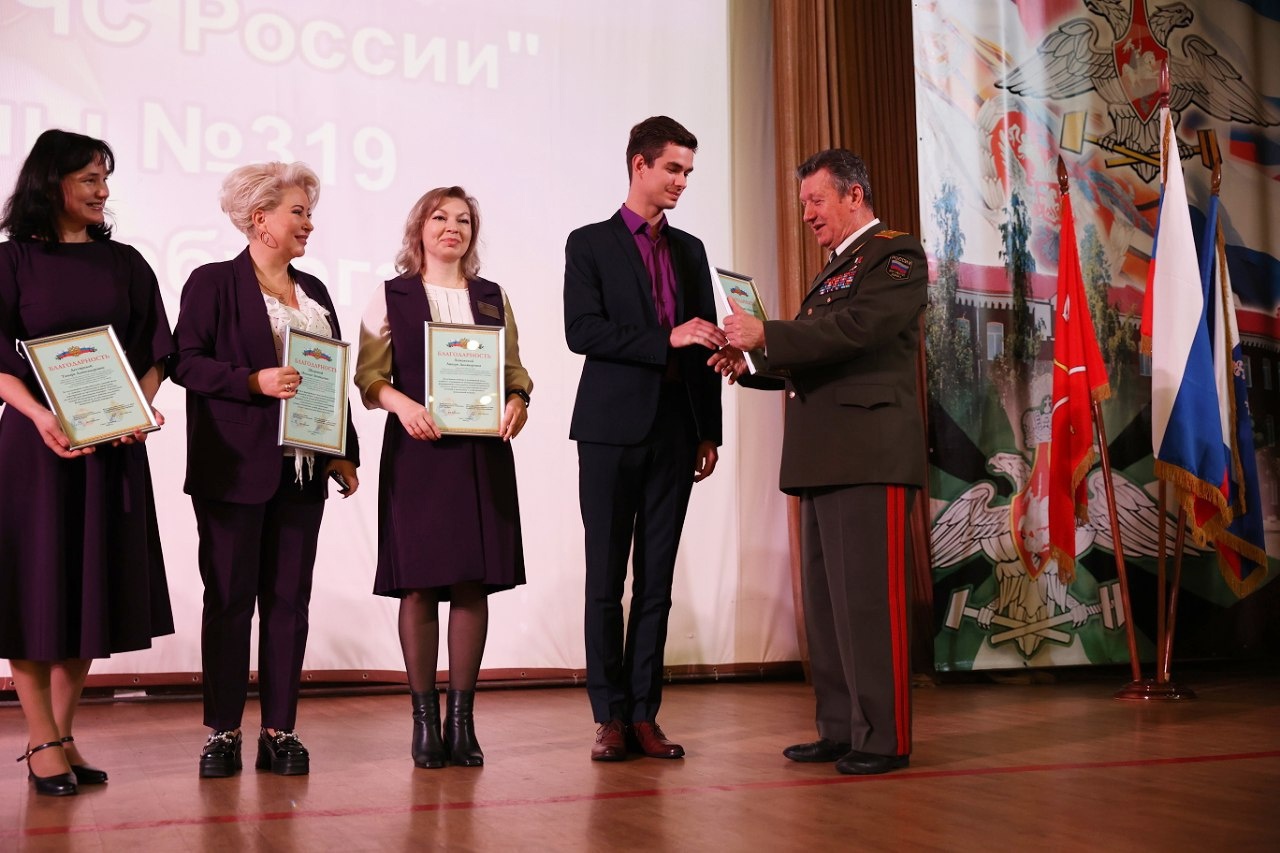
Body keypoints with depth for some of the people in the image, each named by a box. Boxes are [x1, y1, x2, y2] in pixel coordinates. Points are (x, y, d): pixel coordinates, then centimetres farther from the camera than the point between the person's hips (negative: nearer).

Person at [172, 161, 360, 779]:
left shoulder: (314, 292, 17)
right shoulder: (212, 283, 0)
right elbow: (187, 362, -8)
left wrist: (344, 453, 10)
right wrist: (255, 381, -20)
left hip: (302, 469, 5)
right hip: (234, 469, -5)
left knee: (289, 599, 6)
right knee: (229, 599, 1)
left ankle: (280, 731, 13)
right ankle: (222, 733, 10)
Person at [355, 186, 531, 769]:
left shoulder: (493, 298, 15)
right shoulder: (392, 297, 8)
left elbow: (515, 371, 15)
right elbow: (369, 375, 2)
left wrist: (517, 403, -6)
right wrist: (403, 404, -17)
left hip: (483, 452, 2)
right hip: (416, 451, -2)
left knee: (474, 582, 0)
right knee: (418, 584, -3)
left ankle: (462, 719, 9)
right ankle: (425, 718, 8)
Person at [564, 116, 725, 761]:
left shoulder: (690, 249, 17)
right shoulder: (590, 244, 3)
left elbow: (705, 344, 16)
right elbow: (582, 331, -10)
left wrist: (710, 432, 11)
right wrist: (666, 340, -18)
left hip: (674, 432, 4)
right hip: (612, 429, -4)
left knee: (656, 580, 4)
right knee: (606, 579, 0)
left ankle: (643, 714, 10)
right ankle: (610, 716, 7)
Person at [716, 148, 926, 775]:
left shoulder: (897, 255, -3)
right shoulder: (835, 270, 25)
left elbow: (856, 329, -19)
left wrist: (766, 334, -18)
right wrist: (750, 365, 7)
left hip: (868, 453, -9)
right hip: (820, 459, 9)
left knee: (867, 597, -8)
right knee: (824, 600, 10)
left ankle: (883, 739, 0)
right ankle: (838, 729, 17)